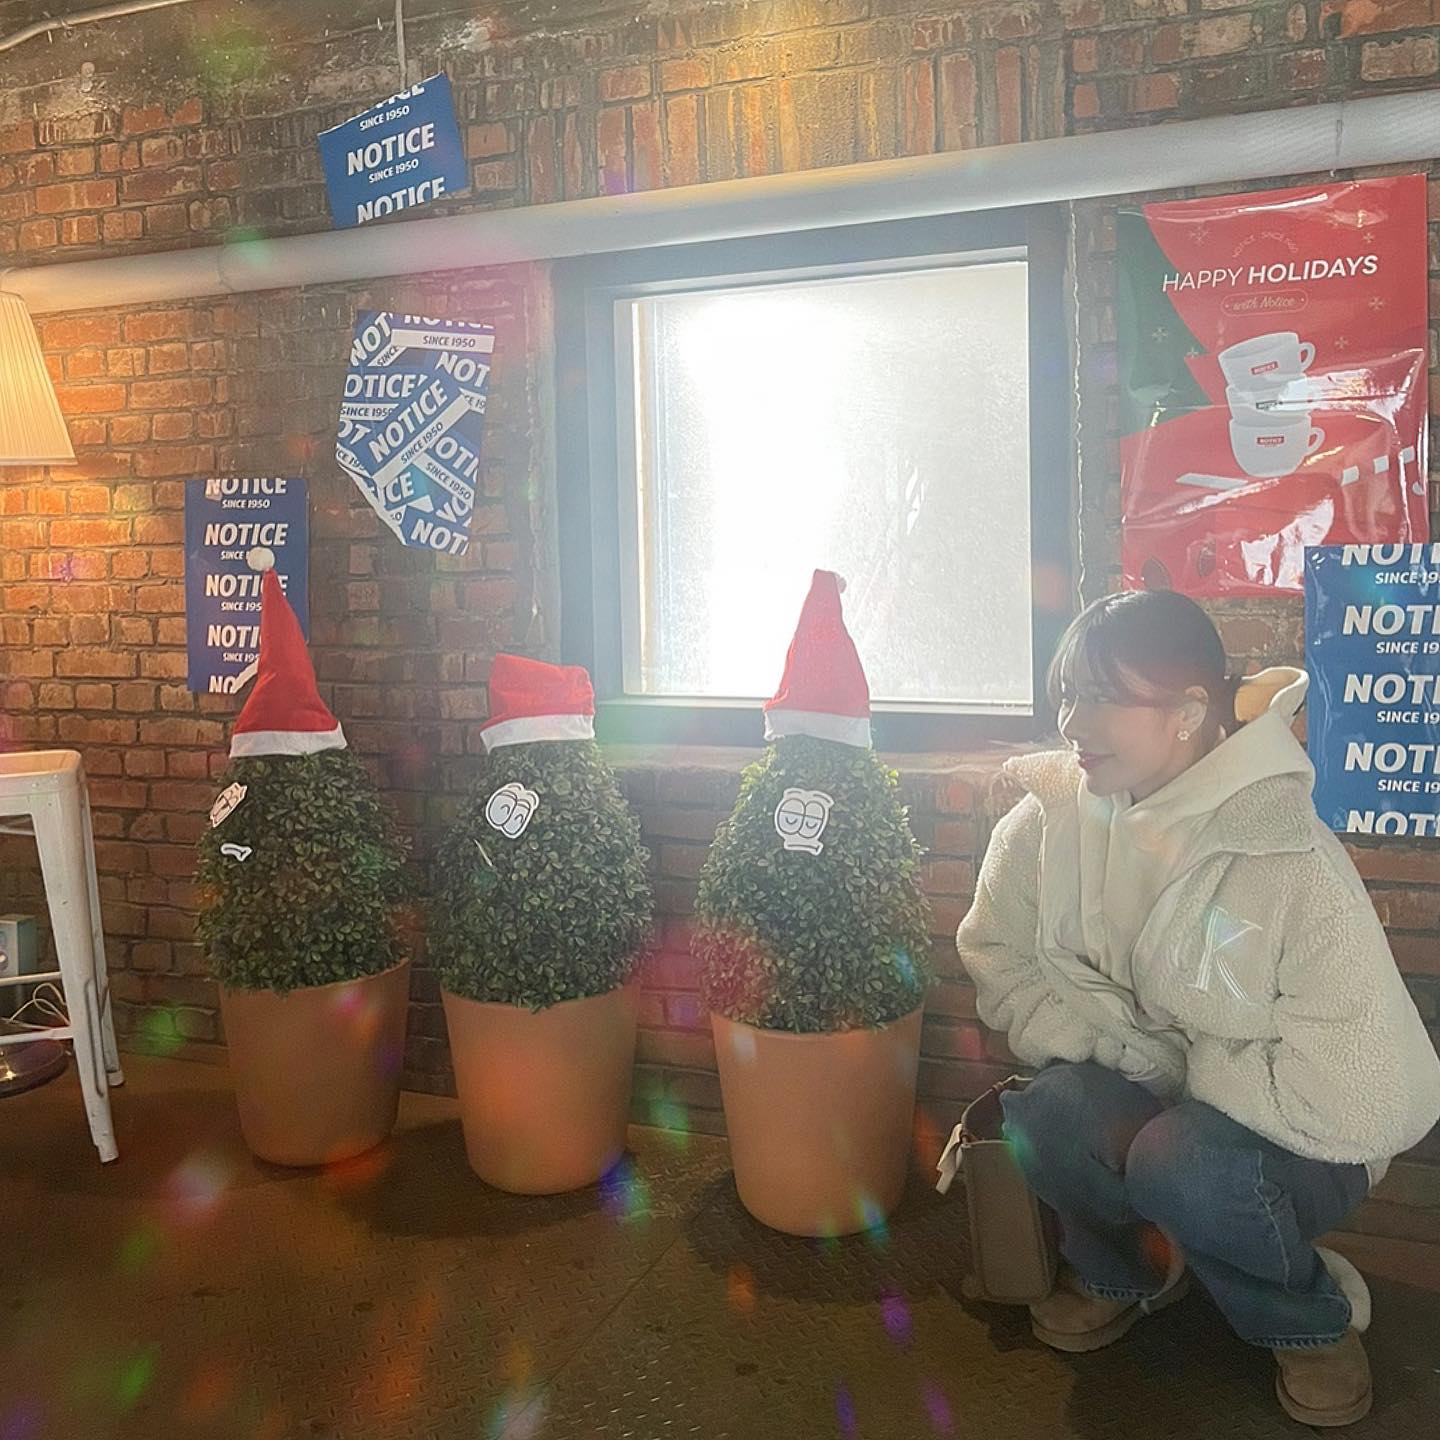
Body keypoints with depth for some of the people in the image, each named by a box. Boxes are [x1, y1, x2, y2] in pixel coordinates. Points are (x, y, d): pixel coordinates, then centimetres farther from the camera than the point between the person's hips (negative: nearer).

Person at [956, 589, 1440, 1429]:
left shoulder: (1293, 866, -27)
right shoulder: (1051, 816, -13)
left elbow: (1357, 1100, -26)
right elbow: (999, 963, -3)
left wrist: (1173, 1062, -17)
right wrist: (1121, 1049, -18)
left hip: (1299, 1145, -3)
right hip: (1141, 1108, 4)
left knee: (1182, 1159, -35)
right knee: (1045, 1114, -28)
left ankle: (1314, 1320, 1)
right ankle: (1123, 1268, 8)